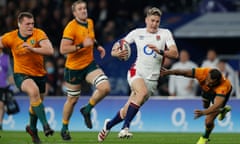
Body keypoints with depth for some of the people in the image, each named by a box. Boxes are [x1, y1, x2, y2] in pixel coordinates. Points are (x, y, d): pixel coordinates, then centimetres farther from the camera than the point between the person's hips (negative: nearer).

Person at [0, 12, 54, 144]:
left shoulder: (38, 34, -14)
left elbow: (50, 50, -26)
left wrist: (32, 49, -39)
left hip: (39, 74, 3)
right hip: (21, 74, -3)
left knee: (36, 102, 18)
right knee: (34, 91, -34)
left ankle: (32, 128, 49)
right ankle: (45, 125, -32)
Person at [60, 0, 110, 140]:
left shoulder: (90, 22, 4)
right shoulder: (71, 27, -18)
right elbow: (63, 50, -24)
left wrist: (97, 45, 8)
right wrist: (82, 45, -30)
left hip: (90, 64, 5)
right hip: (74, 67, -5)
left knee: (105, 87, -17)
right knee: (72, 99, 7)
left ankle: (87, 110, 8)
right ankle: (64, 128, 29)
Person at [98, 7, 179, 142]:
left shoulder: (165, 33, 2)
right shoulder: (137, 33, 5)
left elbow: (175, 53, -8)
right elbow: (118, 45, 11)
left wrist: (160, 51, -25)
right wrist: (116, 52, -12)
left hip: (152, 79, 1)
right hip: (137, 72, -1)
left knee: (126, 111, 4)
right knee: (143, 91, -36)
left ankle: (109, 125, 35)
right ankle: (125, 127, -32)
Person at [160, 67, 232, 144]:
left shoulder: (223, 87, -49)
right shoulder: (203, 73, -42)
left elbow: (217, 105, -59)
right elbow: (184, 72, -48)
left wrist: (203, 112, -77)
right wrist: (168, 72, -65)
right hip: (207, 90, 4)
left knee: (209, 121, -14)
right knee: (205, 105, 32)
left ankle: (205, 138, 20)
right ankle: (222, 110, 63)